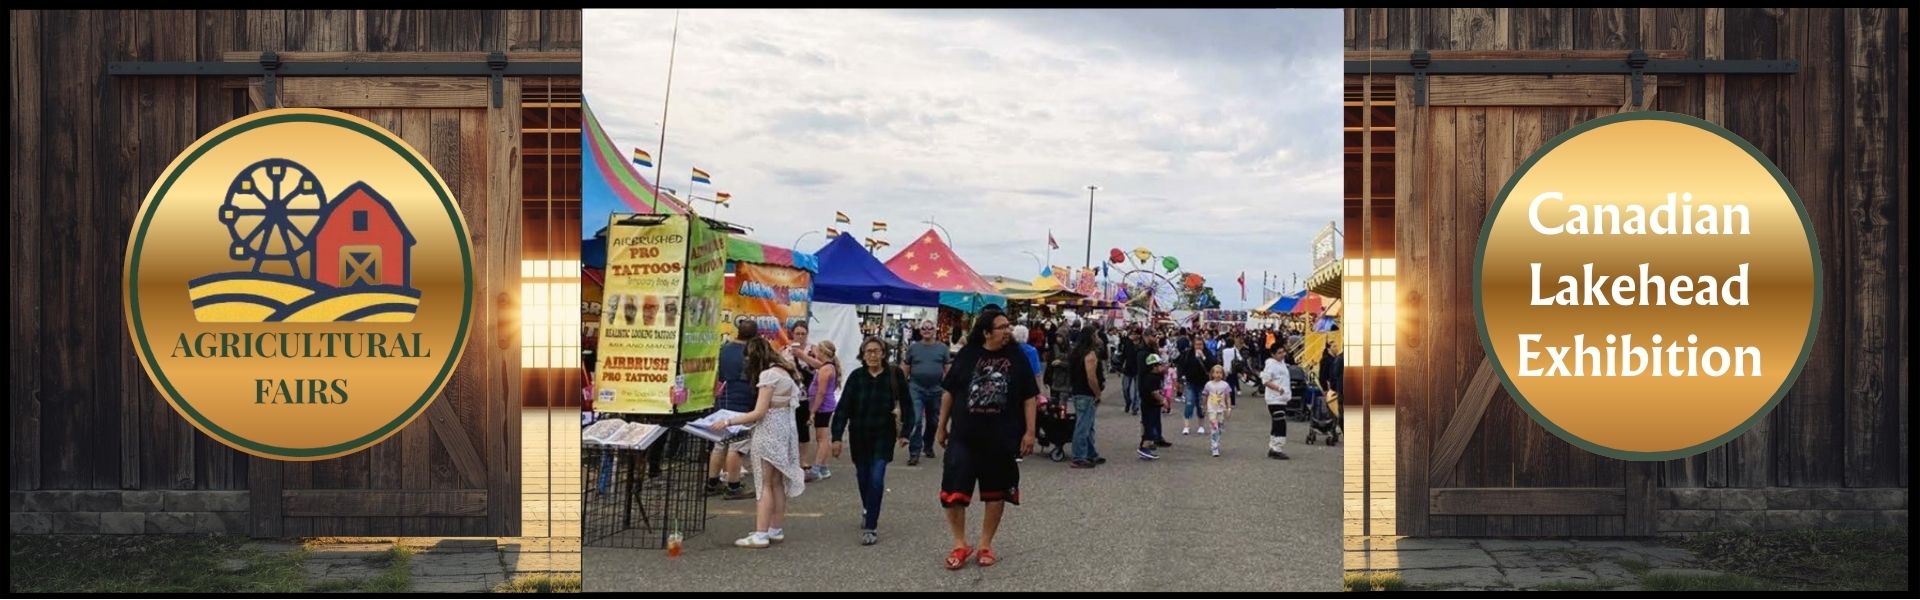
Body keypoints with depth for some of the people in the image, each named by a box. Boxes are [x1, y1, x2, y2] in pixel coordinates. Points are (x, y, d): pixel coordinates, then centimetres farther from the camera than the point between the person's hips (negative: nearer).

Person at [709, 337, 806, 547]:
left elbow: (759, 412, -19)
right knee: (777, 482, 13)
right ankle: (776, 530, 18)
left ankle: (760, 535, -6)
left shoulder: (768, 374, -16)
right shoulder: (783, 372, 12)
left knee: (765, 484, -7)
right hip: (784, 429, 9)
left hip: (770, 431, -9)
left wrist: (727, 422, -17)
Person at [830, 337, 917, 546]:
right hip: (859, 436, 2)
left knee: (876, 479, -12)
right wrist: (837, 436, -10)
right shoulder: (856, 377, -4)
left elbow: (906, 405, 1)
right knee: (863, 478, 15)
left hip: (883, 435, -2)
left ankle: (871, 527, -8)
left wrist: (906, 431, -4)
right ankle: (867, 510, 44)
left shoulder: (895, 375, -6)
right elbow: (843, 407, -4)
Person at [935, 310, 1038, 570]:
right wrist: (941, 427, 8)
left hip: (1001, 438, 1)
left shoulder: (1016, 357, -1)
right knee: (953, 491, -4)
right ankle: (960, 544, 14)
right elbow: (949, 391, 6)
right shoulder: (967, 355, -2)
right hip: (964, 436, -1)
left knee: (996, 492, 10)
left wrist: (1029, 431, -3)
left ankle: (985, 545, 25)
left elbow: (1029, 397, 3)